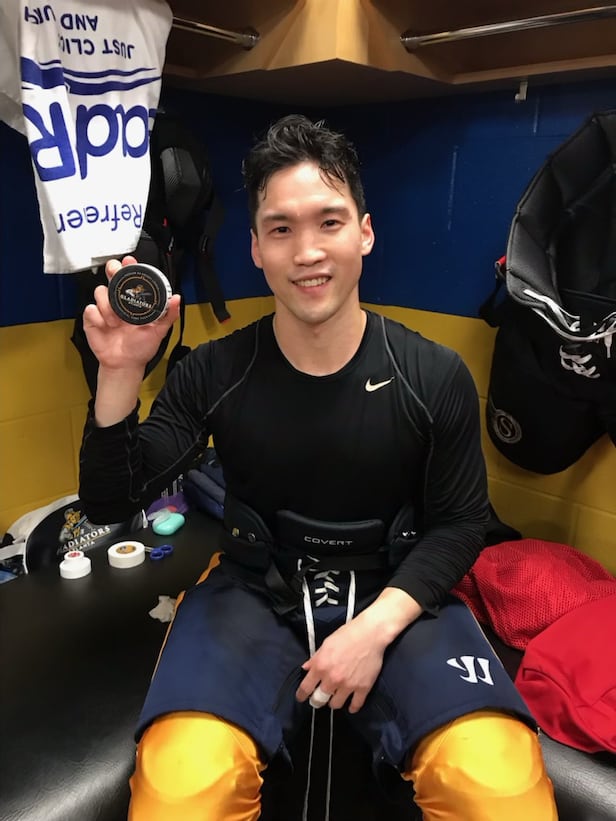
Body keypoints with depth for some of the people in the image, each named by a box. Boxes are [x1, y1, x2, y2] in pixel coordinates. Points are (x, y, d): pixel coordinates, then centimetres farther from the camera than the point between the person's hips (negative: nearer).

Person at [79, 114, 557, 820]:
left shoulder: (436, 379, -8)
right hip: (255, 591, 1)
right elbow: (109, 503, -4)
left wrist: (376, 627, -13)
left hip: (396, 595, 0)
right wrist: (119, 375, -20)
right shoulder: (213, 374, -6)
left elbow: (459, 523, 1)